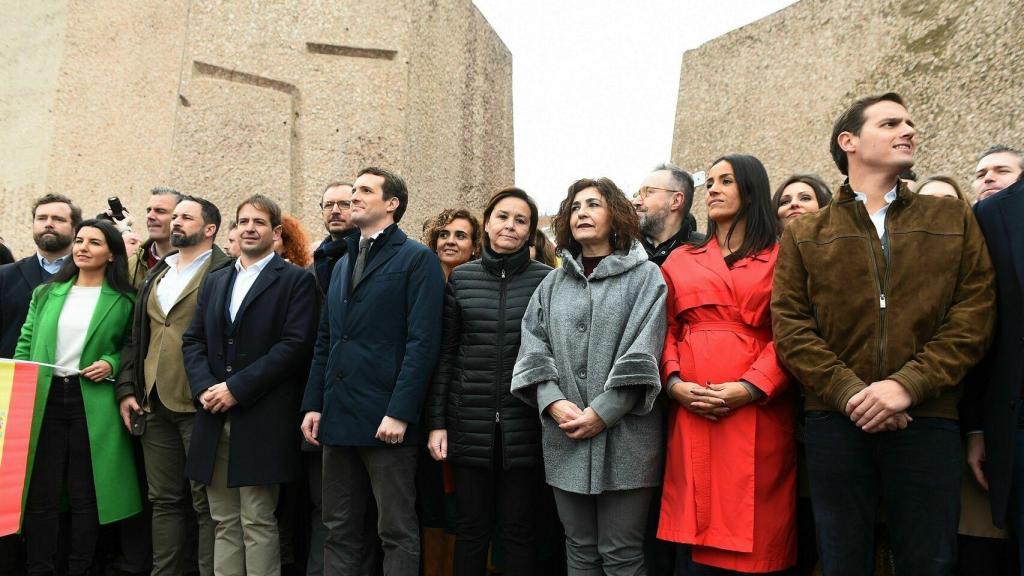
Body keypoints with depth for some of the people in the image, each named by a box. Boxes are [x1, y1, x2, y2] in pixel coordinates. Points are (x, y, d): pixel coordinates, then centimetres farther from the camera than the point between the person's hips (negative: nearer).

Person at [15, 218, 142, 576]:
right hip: (43, 398, 3)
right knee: (40, 494, 5)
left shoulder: (124, 301, 2)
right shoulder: (46, 293, 12)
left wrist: (112, 364, -11)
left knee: (85, 494, 5)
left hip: (94, 403, -2)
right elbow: (25, 344, 12)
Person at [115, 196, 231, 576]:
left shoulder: (225, 272, -5)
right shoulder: (155, 275, 18)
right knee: (164, 499, 14)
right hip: (153, 403, 7)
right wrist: (127, 388, 9)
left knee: (206, 502, 1)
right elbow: (135, 337, 18)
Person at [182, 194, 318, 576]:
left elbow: (295, 344, -12)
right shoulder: (215, 281, 18)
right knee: (224, 522, 12)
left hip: (262, 420, -5)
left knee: (258, 522, 0)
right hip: (215, 418, 6)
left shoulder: (296, 280, -2)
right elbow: (192, 340, 13)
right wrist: (205, 387, -5)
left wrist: (237, 388, -15)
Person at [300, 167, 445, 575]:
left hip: (386, 419, -7)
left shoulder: (417, 259, -4)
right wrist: (313, 404, 9)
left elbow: (423, 342, -13)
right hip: (338, 418, 7)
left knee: (398, 533, 4)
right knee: (339, 530, 15)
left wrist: (399, 412, -18)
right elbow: (324, 341, 18)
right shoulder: (342, 265, 19)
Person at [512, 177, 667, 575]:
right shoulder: (553, 284, 16)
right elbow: (533, 348, 7)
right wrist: (552, 401, -10)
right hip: (564, 437, 4)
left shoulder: (644, 276, 3)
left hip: (623, 435, -4)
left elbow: (641, 354, -8)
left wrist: (602, 413, -15)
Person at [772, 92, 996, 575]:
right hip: (834, 422, 0)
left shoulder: (954, 221, 12)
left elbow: (974, 316, 1)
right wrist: (849, 393, -14)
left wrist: (907, 385, -12)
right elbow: (790, 327, -1)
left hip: (929, 422, 1)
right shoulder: (803, 235, 10)